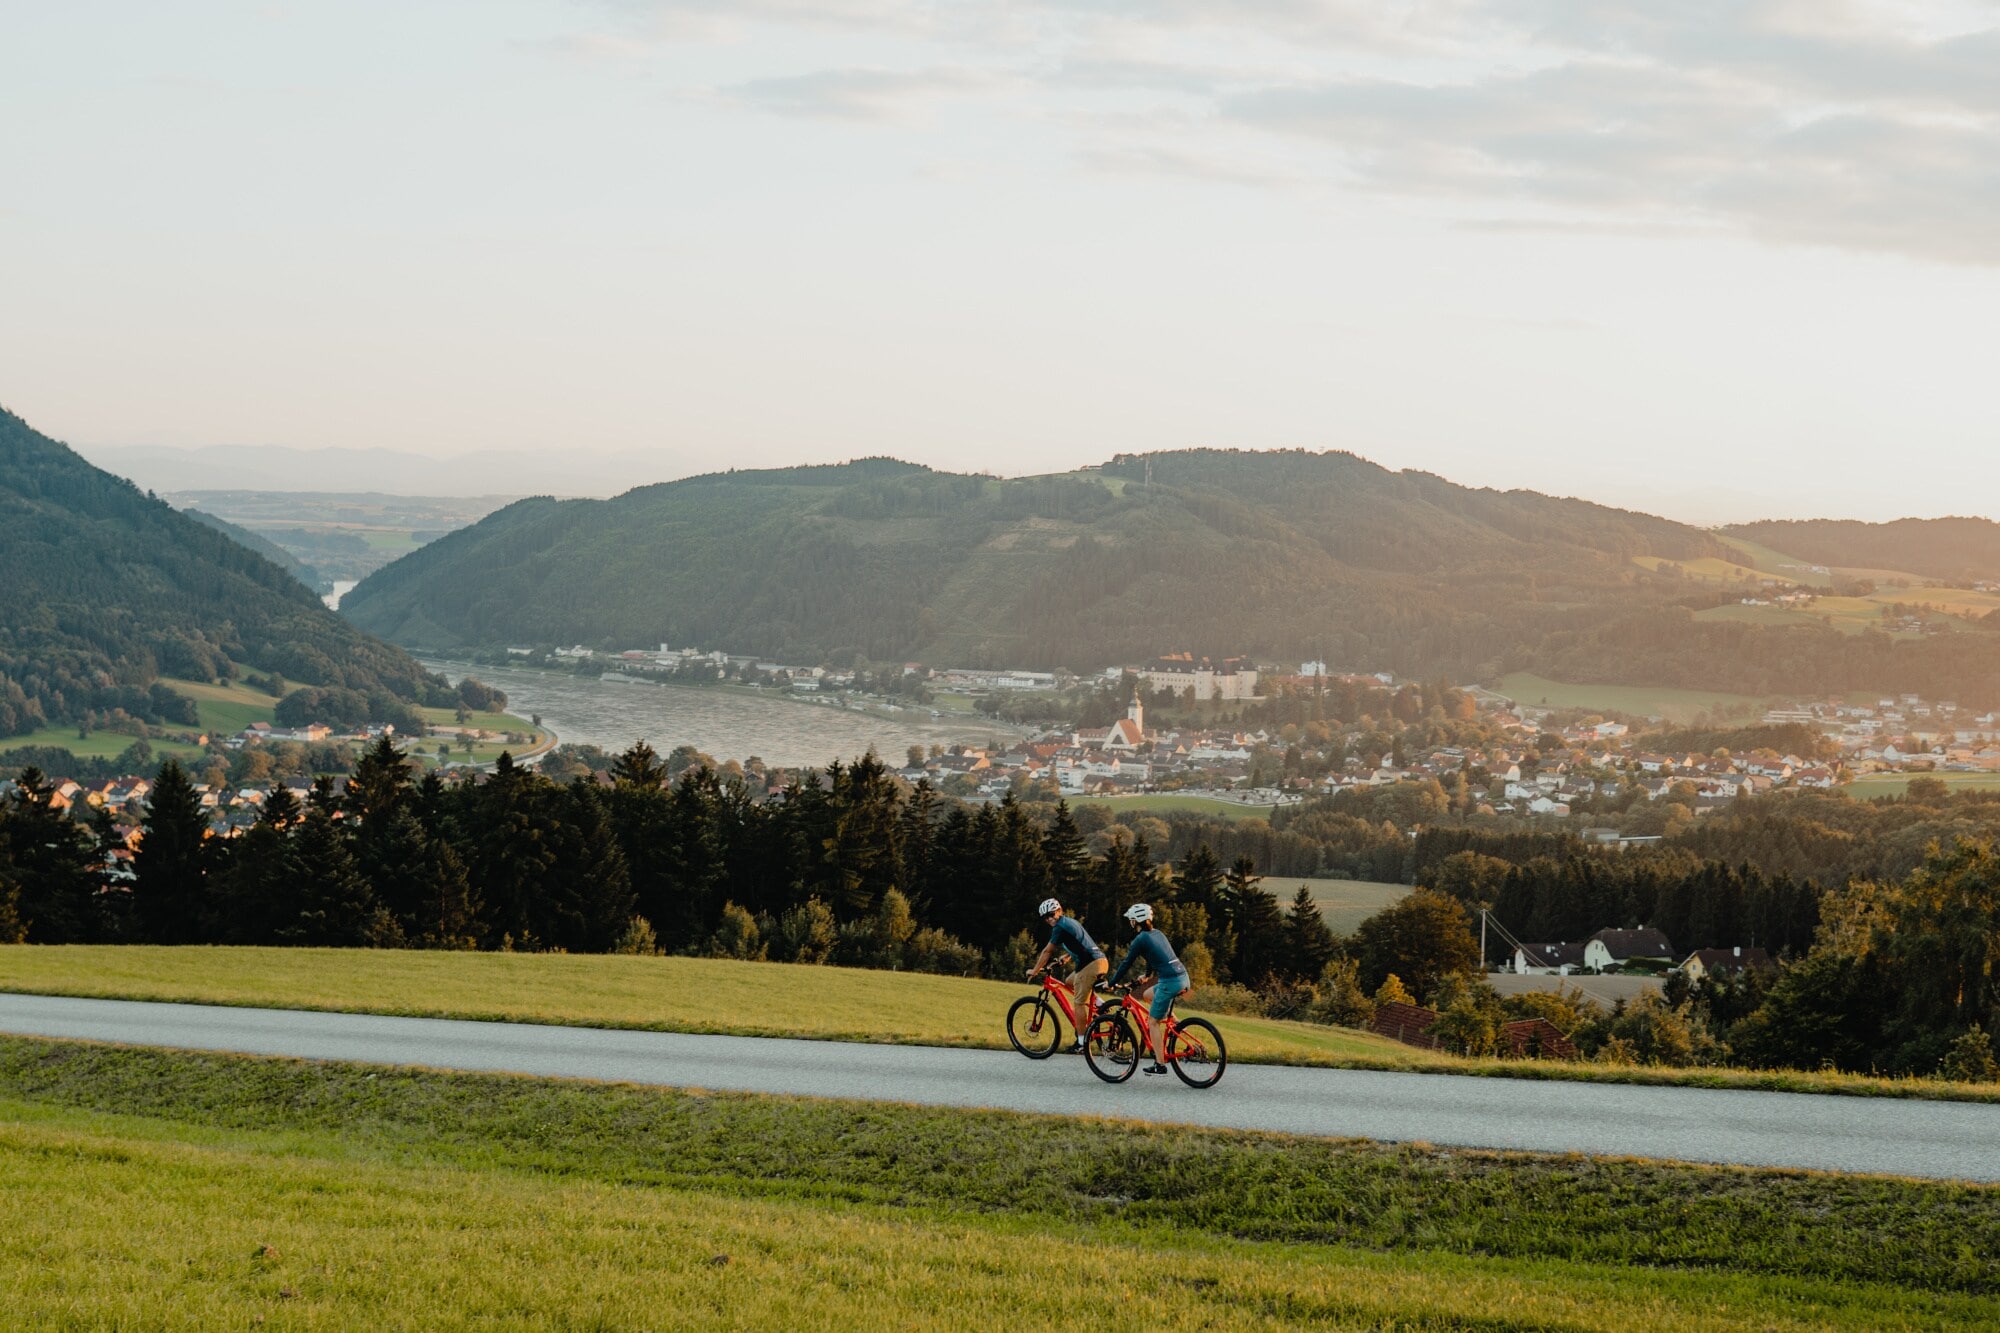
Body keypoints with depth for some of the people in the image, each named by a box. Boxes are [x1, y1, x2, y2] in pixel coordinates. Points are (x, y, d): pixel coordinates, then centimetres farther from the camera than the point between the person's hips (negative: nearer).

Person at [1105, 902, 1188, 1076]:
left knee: (1154, 1022, 2)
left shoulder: (1140, 940, -6)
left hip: (1169, 981, -8)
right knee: (1147, 995, 29)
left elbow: (1126, 963, -1)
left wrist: (1111, 983, 10)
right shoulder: (1157, 934, 18)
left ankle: (1160, 1064, 2)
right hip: (1182, 977, 8)